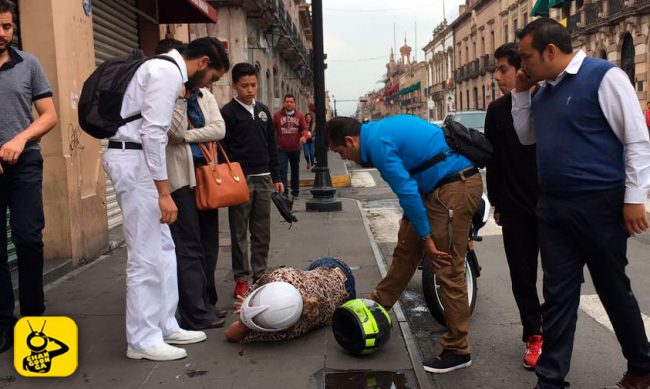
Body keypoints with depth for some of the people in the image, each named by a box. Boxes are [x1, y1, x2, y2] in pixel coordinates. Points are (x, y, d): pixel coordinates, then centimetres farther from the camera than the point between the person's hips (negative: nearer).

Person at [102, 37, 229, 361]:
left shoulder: (165, 70, 18)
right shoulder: (168, 71, -13)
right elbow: (153, 133, -21)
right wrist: (164, 192, -21)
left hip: (136, 159, 11)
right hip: (133, 160, -11)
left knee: (162, 248, 13)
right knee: (146, 254, -5)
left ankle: (165, 325, 21)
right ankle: (143, 340, 5)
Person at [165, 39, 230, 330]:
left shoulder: (206, 96, 14)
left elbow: (219, 130, 1)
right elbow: (176, 131, -19)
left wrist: (187, 137, -10)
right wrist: (180, 95, -18)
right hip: (180, 177, -7)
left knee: (208, 244, 10)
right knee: (189, 246, -5)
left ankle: (206, 305, 21)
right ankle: (196, 314, 1)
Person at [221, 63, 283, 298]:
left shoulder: (263, 111, 13)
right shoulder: (228, 112, -3)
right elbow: (223, 149, -7)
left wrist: (276, 177, 13)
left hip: (263, 179, 5)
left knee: (262, 232, 8)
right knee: (239, 232, 2)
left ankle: (260, 275, 17)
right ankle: (241, 279, 9)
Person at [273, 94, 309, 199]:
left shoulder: (299, 116, 5)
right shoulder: (277, 115, 1)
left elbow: (304, 129, 1)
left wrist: (304, 136, -20)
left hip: (295, 148, 2)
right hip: (282, 148, -2)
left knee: (295, 170, 12)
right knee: (282, 170, -11)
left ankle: (295, 192, 24)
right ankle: (284, 192, -9)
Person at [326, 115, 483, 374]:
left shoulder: (378, 142, -15)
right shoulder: (381, 130, 15)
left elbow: (407, 191, -19)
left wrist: (426, 237, -11)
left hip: (454, 188, -10)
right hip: (442, 185, 10)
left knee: (448, 270, -5)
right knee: (406, 247, 18)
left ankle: (457, 351, 5)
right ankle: (379, 304, 34)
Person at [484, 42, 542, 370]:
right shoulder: (497, 110, 6)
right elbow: (493, 159, 10)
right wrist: (496, 203, 9)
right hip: (515, 207, 3)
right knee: (522, 275, 7)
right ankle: (533, 336, 20)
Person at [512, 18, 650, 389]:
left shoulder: (604, 76, -10)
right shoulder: (545, 90, 11)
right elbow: (526, 136, 22)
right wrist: (521, 93, 9)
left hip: (600, 205, -6)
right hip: (553, 208, 6)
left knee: (615, 291, 11)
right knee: (558, 295, 9)